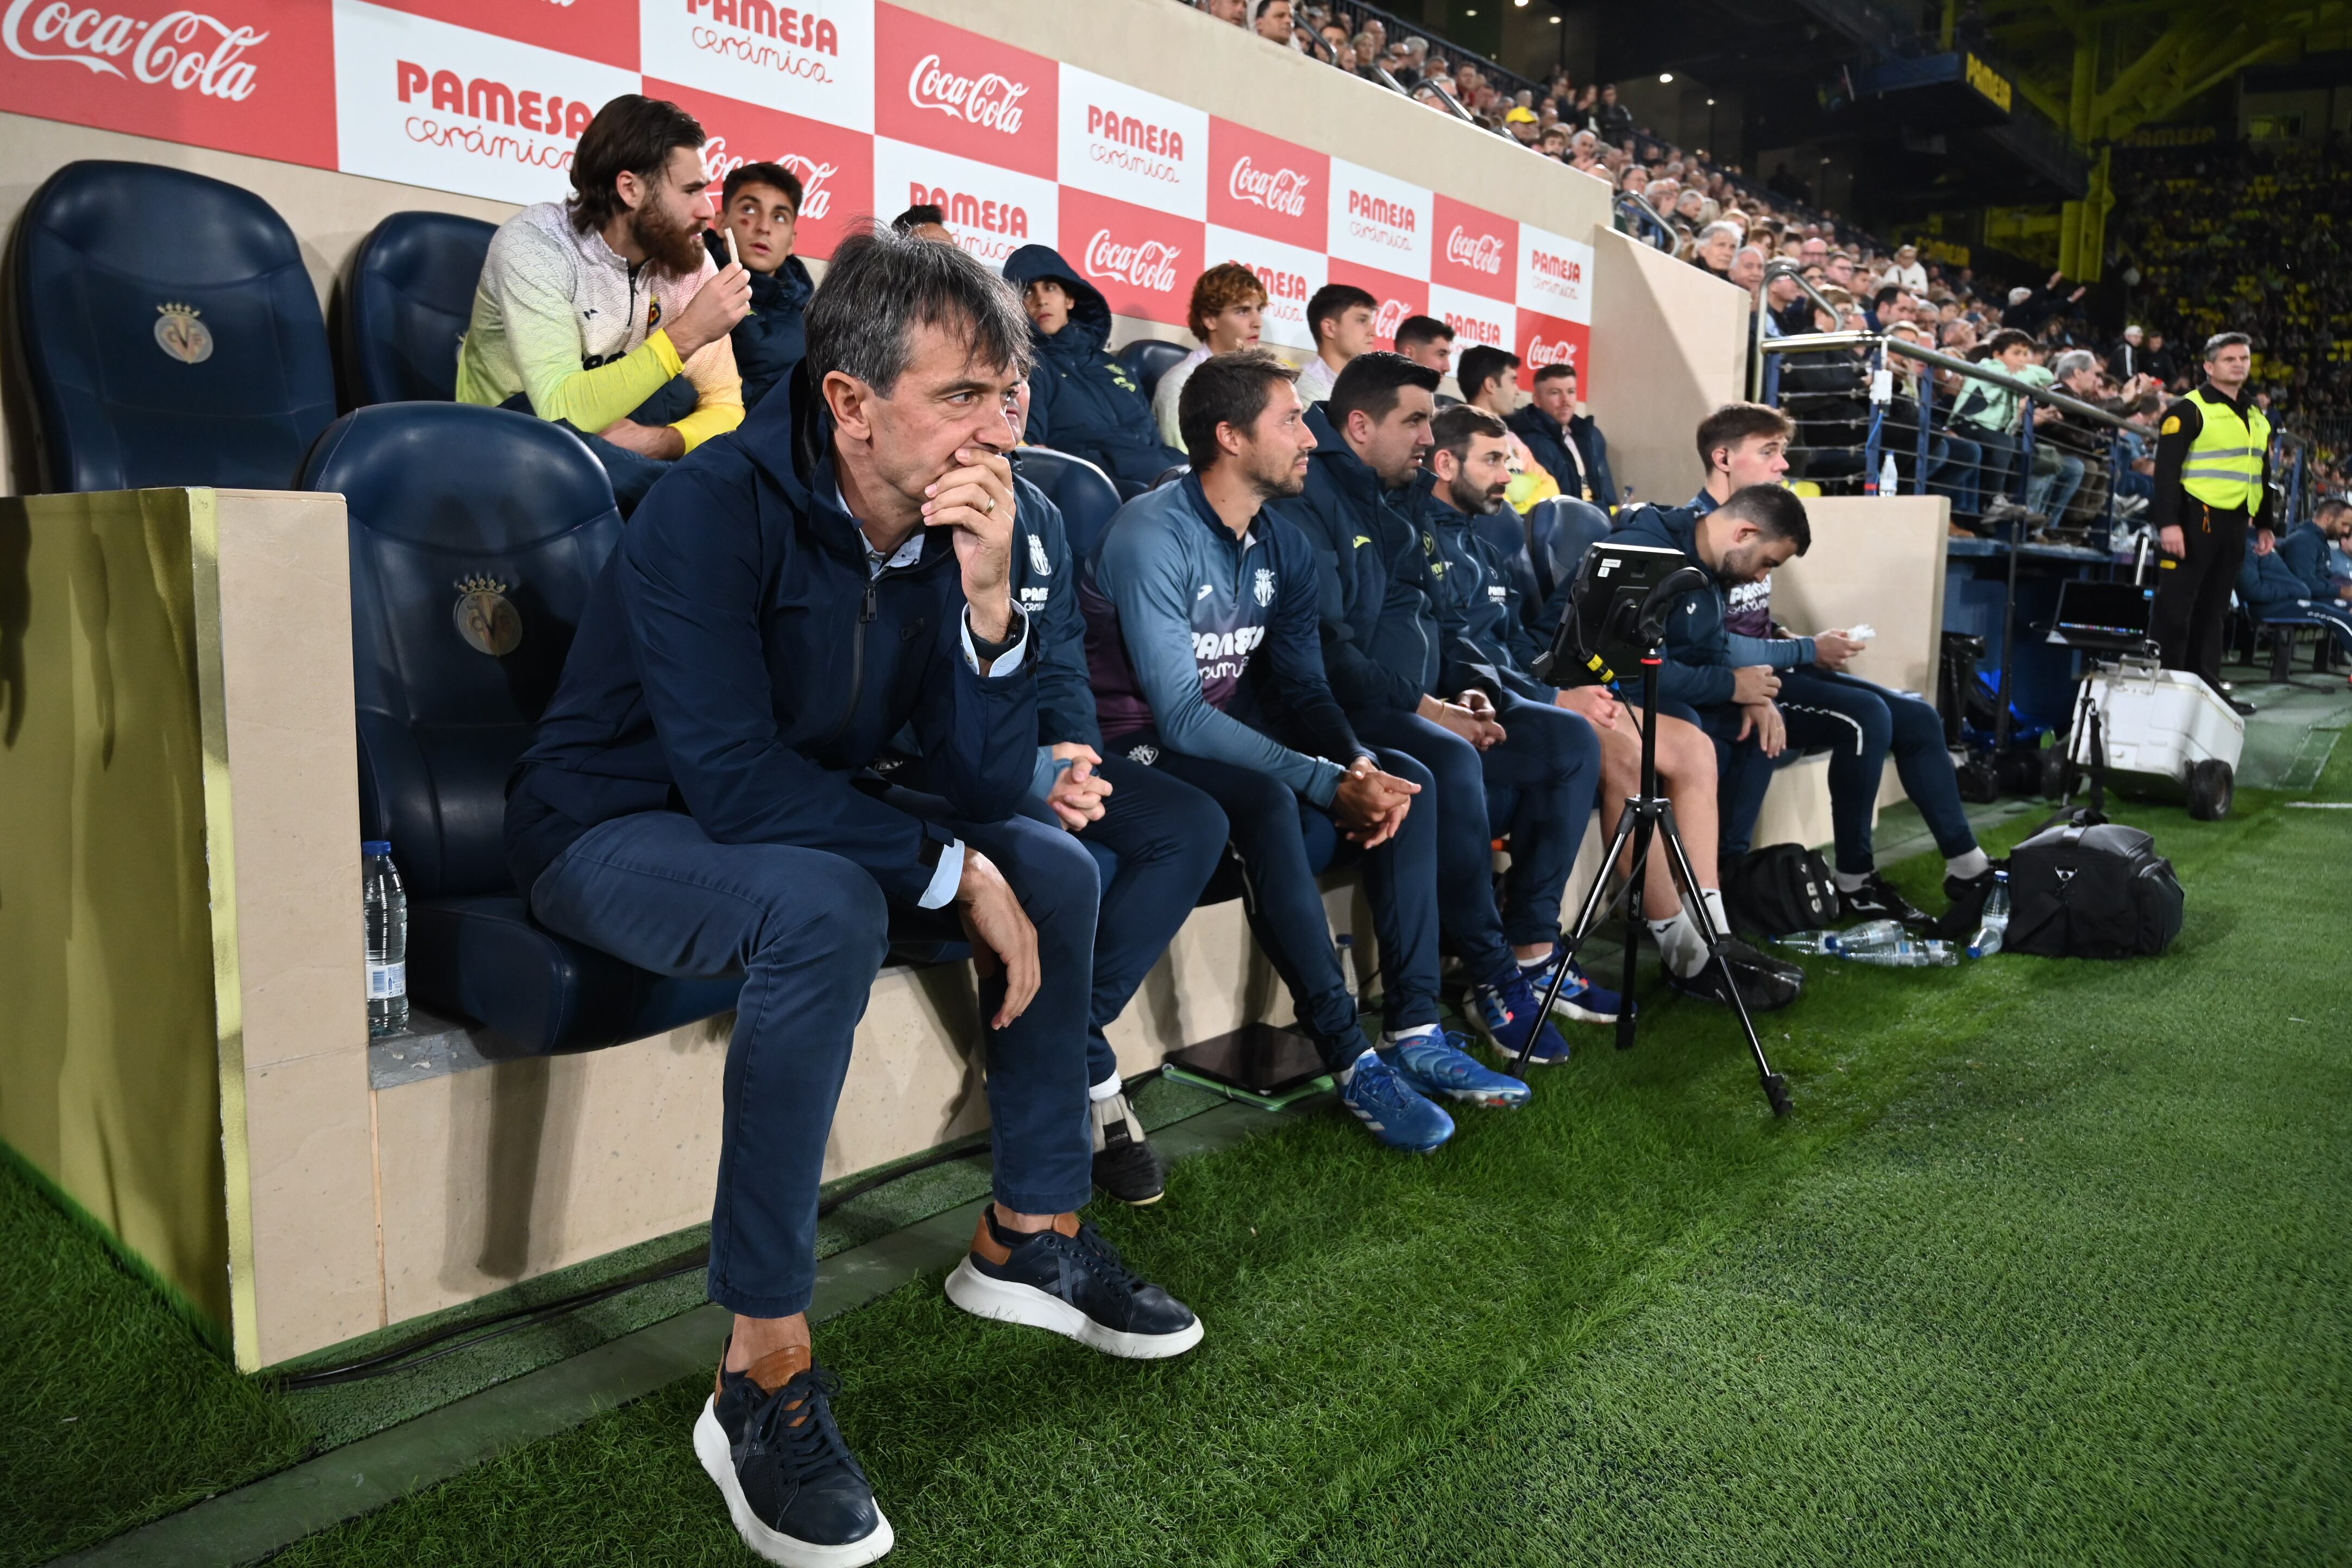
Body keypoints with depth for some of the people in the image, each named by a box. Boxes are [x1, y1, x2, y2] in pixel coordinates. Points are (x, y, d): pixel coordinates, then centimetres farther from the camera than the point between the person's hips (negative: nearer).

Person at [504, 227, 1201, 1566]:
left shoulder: (948, 524, -7)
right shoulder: (716, 511, -26)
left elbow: (989, 782, -12)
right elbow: (732, 779, -33)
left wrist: (986, 593, -26)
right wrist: (954, 872, -28)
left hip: (794, 826, 7)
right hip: (615, 831, -7)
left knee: (1058, 864, -3)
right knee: (826, 905, -37)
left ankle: (1034, 1233, 9)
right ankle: (763, 1378, -27)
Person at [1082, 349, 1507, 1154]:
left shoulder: (1282, 546, 6)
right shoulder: (1153, 536, -20)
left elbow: (1303, 685, 6)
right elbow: (1180, 715, -26)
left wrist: (1355, 760, -17)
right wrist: (1328, 783, -28)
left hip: (1231, 737, 8)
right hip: (1145, 750, -8)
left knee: (1404, 779, -6)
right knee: (1269, 805, -36)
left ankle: (1415, 1030, -8)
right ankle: (1351, 1059, -26)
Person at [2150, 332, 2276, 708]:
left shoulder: (2257, 418, 18)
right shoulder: (2189, 410, -7)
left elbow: (2261, 475, 25)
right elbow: (2167, 469, -14)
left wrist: (2264, 524, 20)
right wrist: (2168, 522, -22)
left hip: (2234, 523, 7)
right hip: (2196, 518, -7)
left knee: (2213, 608, 10)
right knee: (2175, 605, -6)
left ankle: (2206, 685, 15)